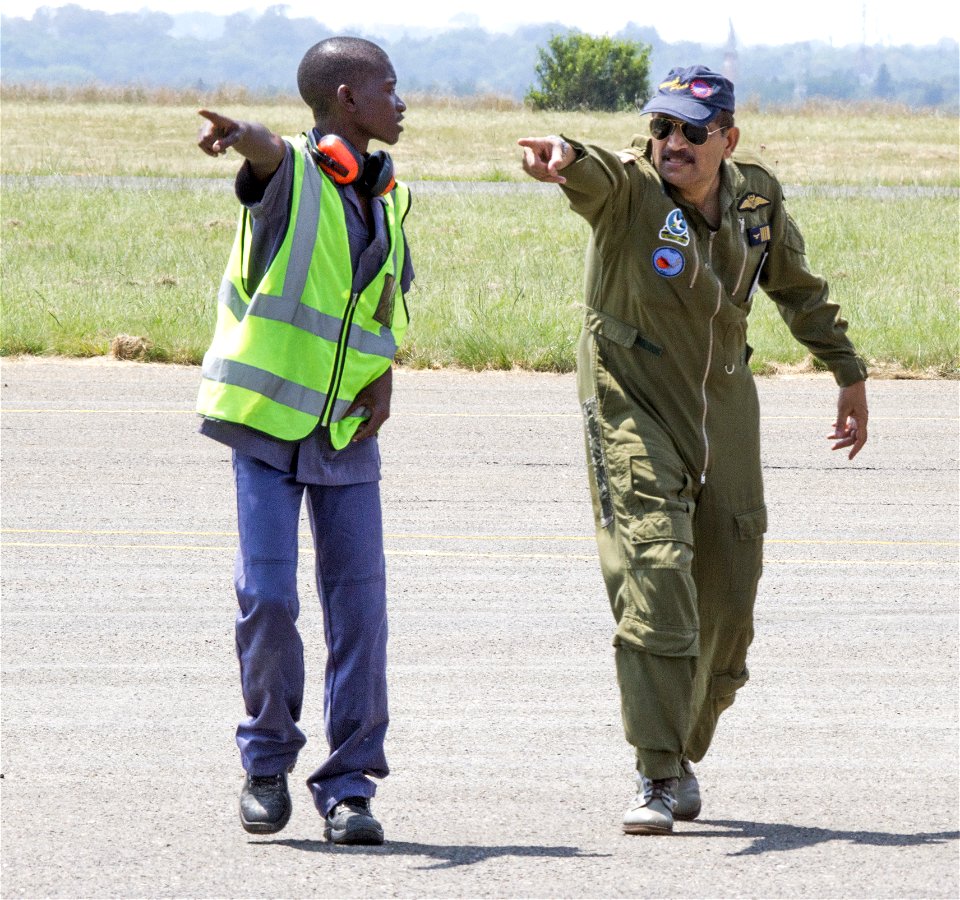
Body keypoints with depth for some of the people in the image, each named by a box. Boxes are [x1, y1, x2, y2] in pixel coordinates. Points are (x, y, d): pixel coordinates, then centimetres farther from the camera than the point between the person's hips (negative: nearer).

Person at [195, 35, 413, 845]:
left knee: (359, 604, -3)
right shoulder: (288, 170, -8)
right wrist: (234, 134, -57)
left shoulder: (387, 197, 9)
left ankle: (350, 784, 4)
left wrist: (384, 373, 4)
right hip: (266, 419, -4)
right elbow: (269, 147, -33)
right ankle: (268, 758, 12)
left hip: (347, 431, 4)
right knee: (268, 596, -9)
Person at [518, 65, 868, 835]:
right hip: (633, 404, -5)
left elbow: (798, 289, 15)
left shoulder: (756, 196, -3)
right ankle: (658, 777, -15)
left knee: (728, 600, 8)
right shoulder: (630, 187, -17)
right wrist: (565, 159, -67)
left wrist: (849, 374, 20)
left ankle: (685, 753, 29)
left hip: (723, 408, 5)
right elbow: (598, 175, -43)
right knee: (654, 574, -19)